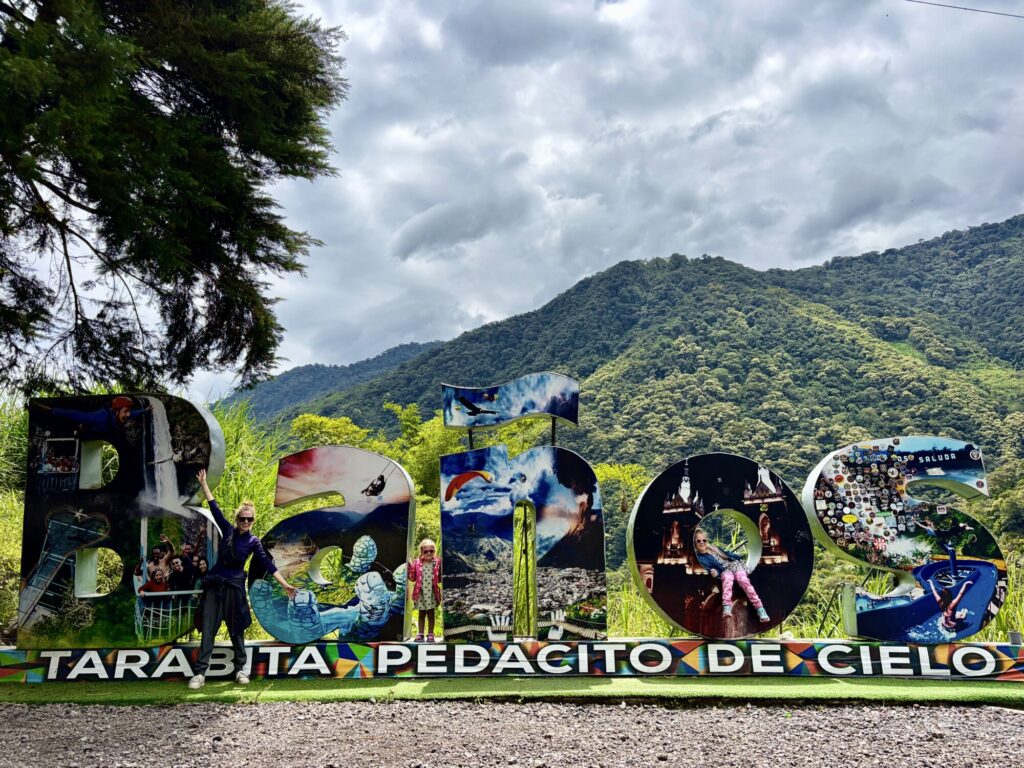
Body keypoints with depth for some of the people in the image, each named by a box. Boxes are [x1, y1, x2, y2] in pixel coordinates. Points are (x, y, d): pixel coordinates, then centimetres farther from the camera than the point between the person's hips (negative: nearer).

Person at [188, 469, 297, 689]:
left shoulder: (253, 541, -1)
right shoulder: (228, 530, 2)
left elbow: (268, 564, -4)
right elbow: (214, 508, 0)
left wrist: (285, 584, -9)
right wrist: (203, 484, -2)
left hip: (234, 586, -1)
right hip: (215, 584, 1)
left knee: (236, 630, 5)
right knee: (208, 629, -1)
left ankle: (240, 669, 15)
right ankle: (200, 672, 1)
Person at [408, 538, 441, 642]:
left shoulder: (437, 563, -2)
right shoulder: (417, 563, -1)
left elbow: (440, 578, 3)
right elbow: (412, 578, 2)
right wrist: (410, 567, -11)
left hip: (432, 592, -1)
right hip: (421, 592, 1)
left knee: (431, 613, 5)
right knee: (421, 614, 8)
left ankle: (430, 634, 10)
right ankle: (420, 634, 13)